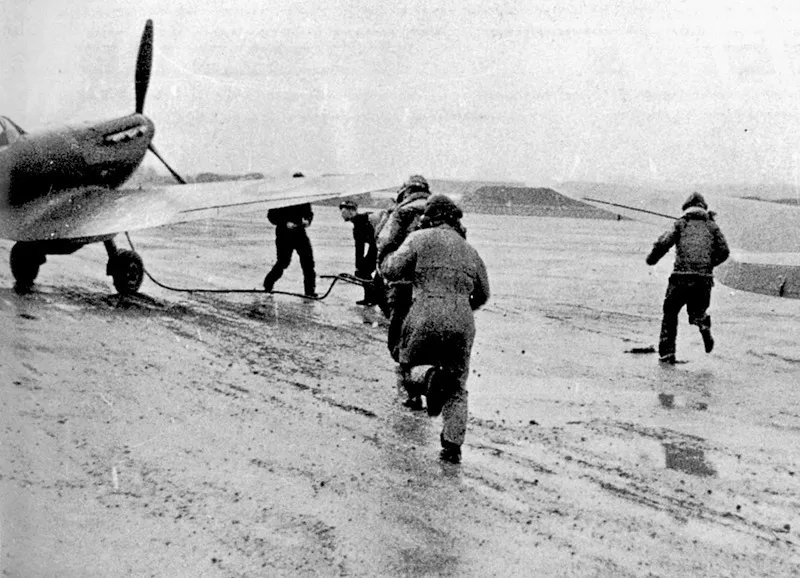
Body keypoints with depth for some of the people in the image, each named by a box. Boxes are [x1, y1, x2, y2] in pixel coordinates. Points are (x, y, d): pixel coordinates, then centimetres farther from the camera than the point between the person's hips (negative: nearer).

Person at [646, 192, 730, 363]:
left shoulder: (680, 224, 10)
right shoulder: (712, 226, 16)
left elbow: (663, 243, -4)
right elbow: (724, 251, 9)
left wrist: (651, 259, 12)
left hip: (682, 275, -2)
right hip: (705, 278, 2)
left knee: (670, 313, 13)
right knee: (697, 310, 22)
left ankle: (667, 352, 9)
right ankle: (703, 323, -13)